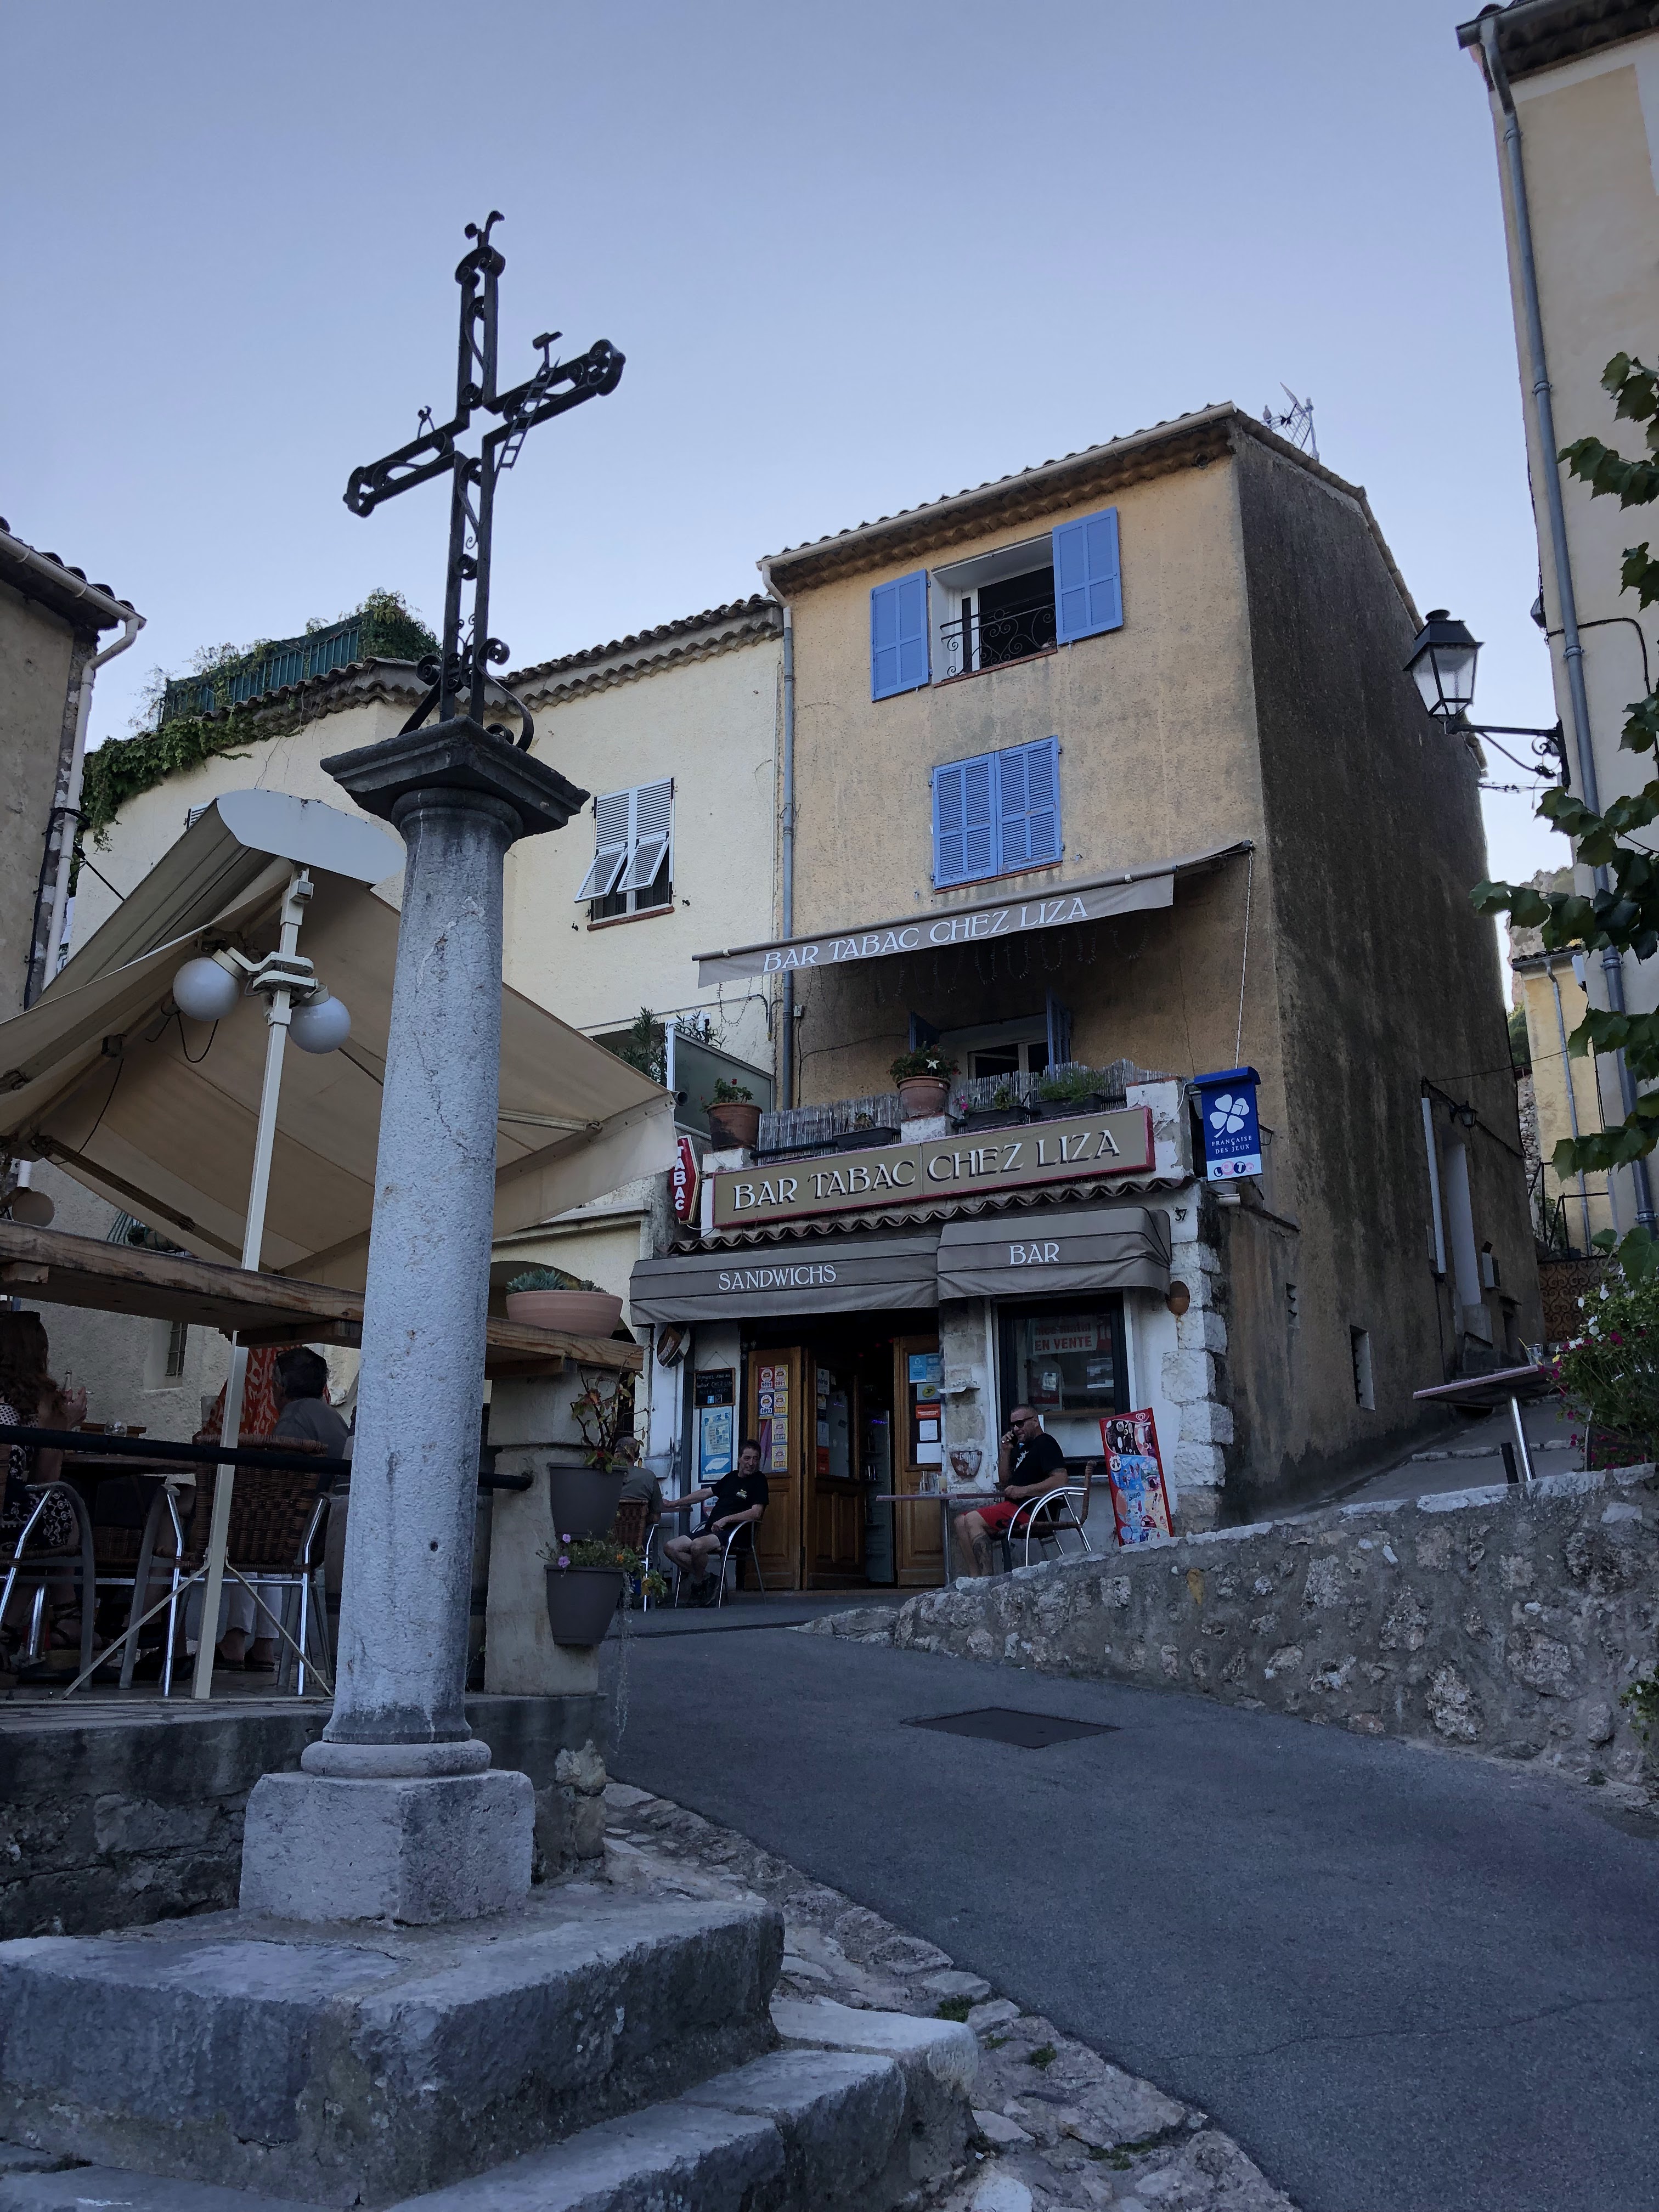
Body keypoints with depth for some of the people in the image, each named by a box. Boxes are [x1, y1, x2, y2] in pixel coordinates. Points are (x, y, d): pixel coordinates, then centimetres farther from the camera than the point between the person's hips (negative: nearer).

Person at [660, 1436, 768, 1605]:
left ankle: (699, 1584, -7)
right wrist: (674, 1503, 28)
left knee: (697, 1546, -35)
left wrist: (726, 1519, -18)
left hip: (732, 1534, -8)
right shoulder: (731, 1477, 21)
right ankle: (705, 1578, -3)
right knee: (670, 1547, -8)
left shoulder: (759, 1480, -1)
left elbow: (756, 1513, -13)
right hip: (710, 1531, 8)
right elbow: (705, 1493, 29)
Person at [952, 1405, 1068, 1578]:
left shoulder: (1045, 1444, -7)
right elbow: (1004, 1482, 23)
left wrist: (1024, 1491, -23)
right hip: (1013, 1505, 11)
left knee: (973, 1520, -23)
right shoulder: (1023, 1447, 23)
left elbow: (1060, 1480, -21)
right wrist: (1005, 1451, 10)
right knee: (961, 1523, 3)